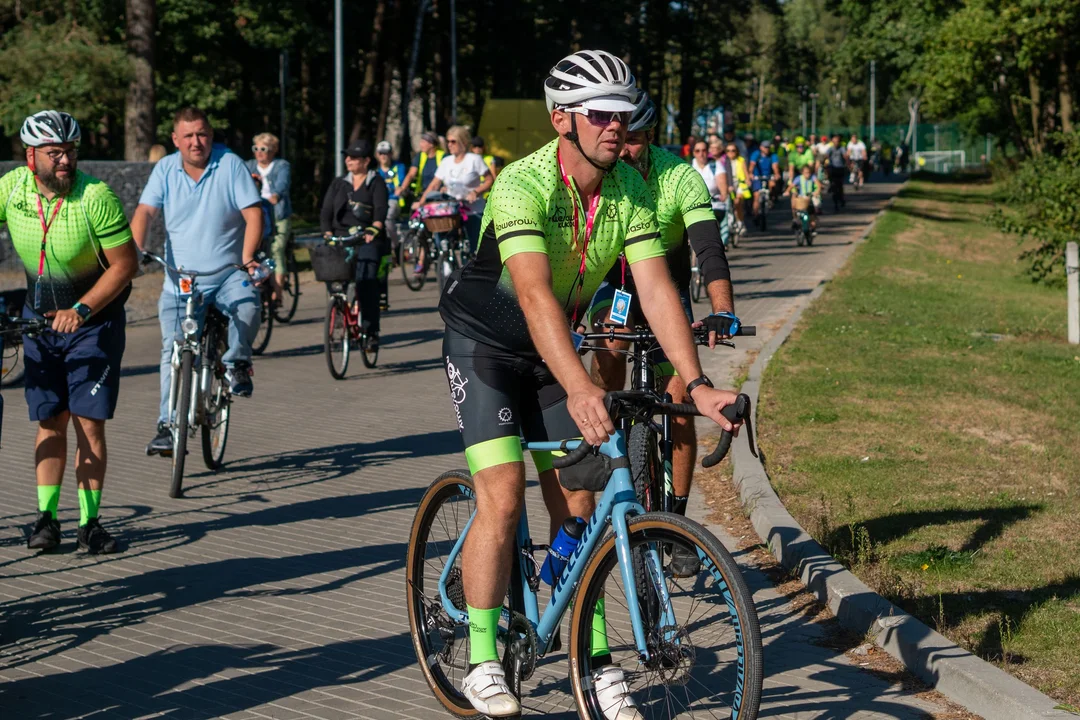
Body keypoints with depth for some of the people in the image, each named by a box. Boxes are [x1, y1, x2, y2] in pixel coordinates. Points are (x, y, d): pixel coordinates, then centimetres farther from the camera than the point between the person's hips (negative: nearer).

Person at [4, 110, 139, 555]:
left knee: (89, 422, -6)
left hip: (95, 316, -3)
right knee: (50, 421, 2)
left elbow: (125, 264, -17)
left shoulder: (96, 196, -22)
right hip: (41, 316, 3)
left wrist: (80, 311, -24)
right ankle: (46, 517, 7)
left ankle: (89, 522, 2)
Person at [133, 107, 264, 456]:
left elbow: (253, 214, -9)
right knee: (173, 352, -3)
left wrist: (246, 260, -23)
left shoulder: (231, 165, -4)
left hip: (227, 276, -2)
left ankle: (236, 363, -3)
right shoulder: (165, 169, 3)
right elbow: (144, 211, -5)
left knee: (248, 304, -32)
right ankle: (168, 426, 4)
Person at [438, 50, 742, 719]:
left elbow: (657, 287, -18)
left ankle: (597, 658, 11)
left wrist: (697, 383, -30)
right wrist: (580, 390, -54)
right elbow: (535, 295, -41)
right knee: (504, 497, -15)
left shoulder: (631, 190, -12)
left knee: (576, 501, 3)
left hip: (554, 349, 5)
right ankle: (482, 663, -5)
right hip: (486, 343, -5)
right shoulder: (523, 185, -30)